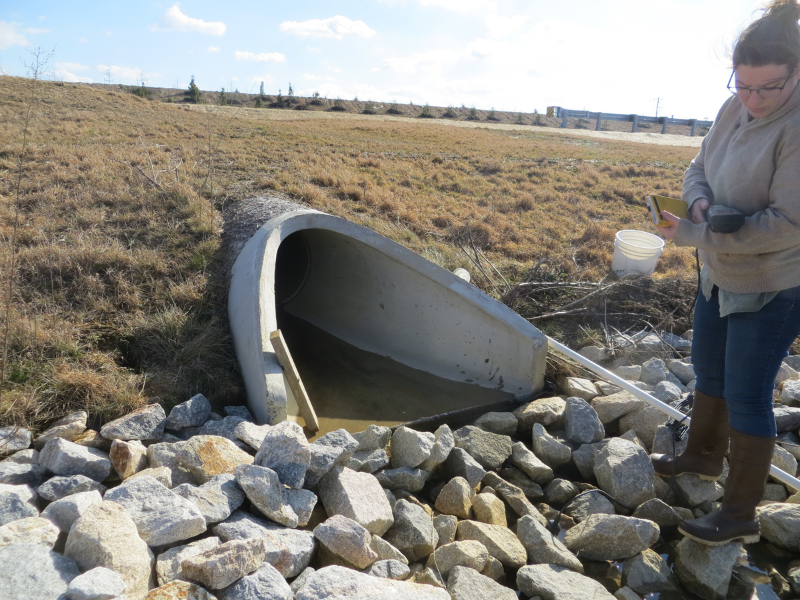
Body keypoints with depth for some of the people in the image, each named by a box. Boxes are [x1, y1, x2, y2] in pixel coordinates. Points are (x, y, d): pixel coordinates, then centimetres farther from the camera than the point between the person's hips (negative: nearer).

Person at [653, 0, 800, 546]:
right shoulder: (736, 110, -2)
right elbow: (699, 168, 8)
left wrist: (697, 236, -26)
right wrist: (700, 202, -15)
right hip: (721, 275, 8)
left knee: (746, 397, 1)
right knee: (708, 369, 21)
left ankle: (740, 514, 18)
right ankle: (704, 456, 45)